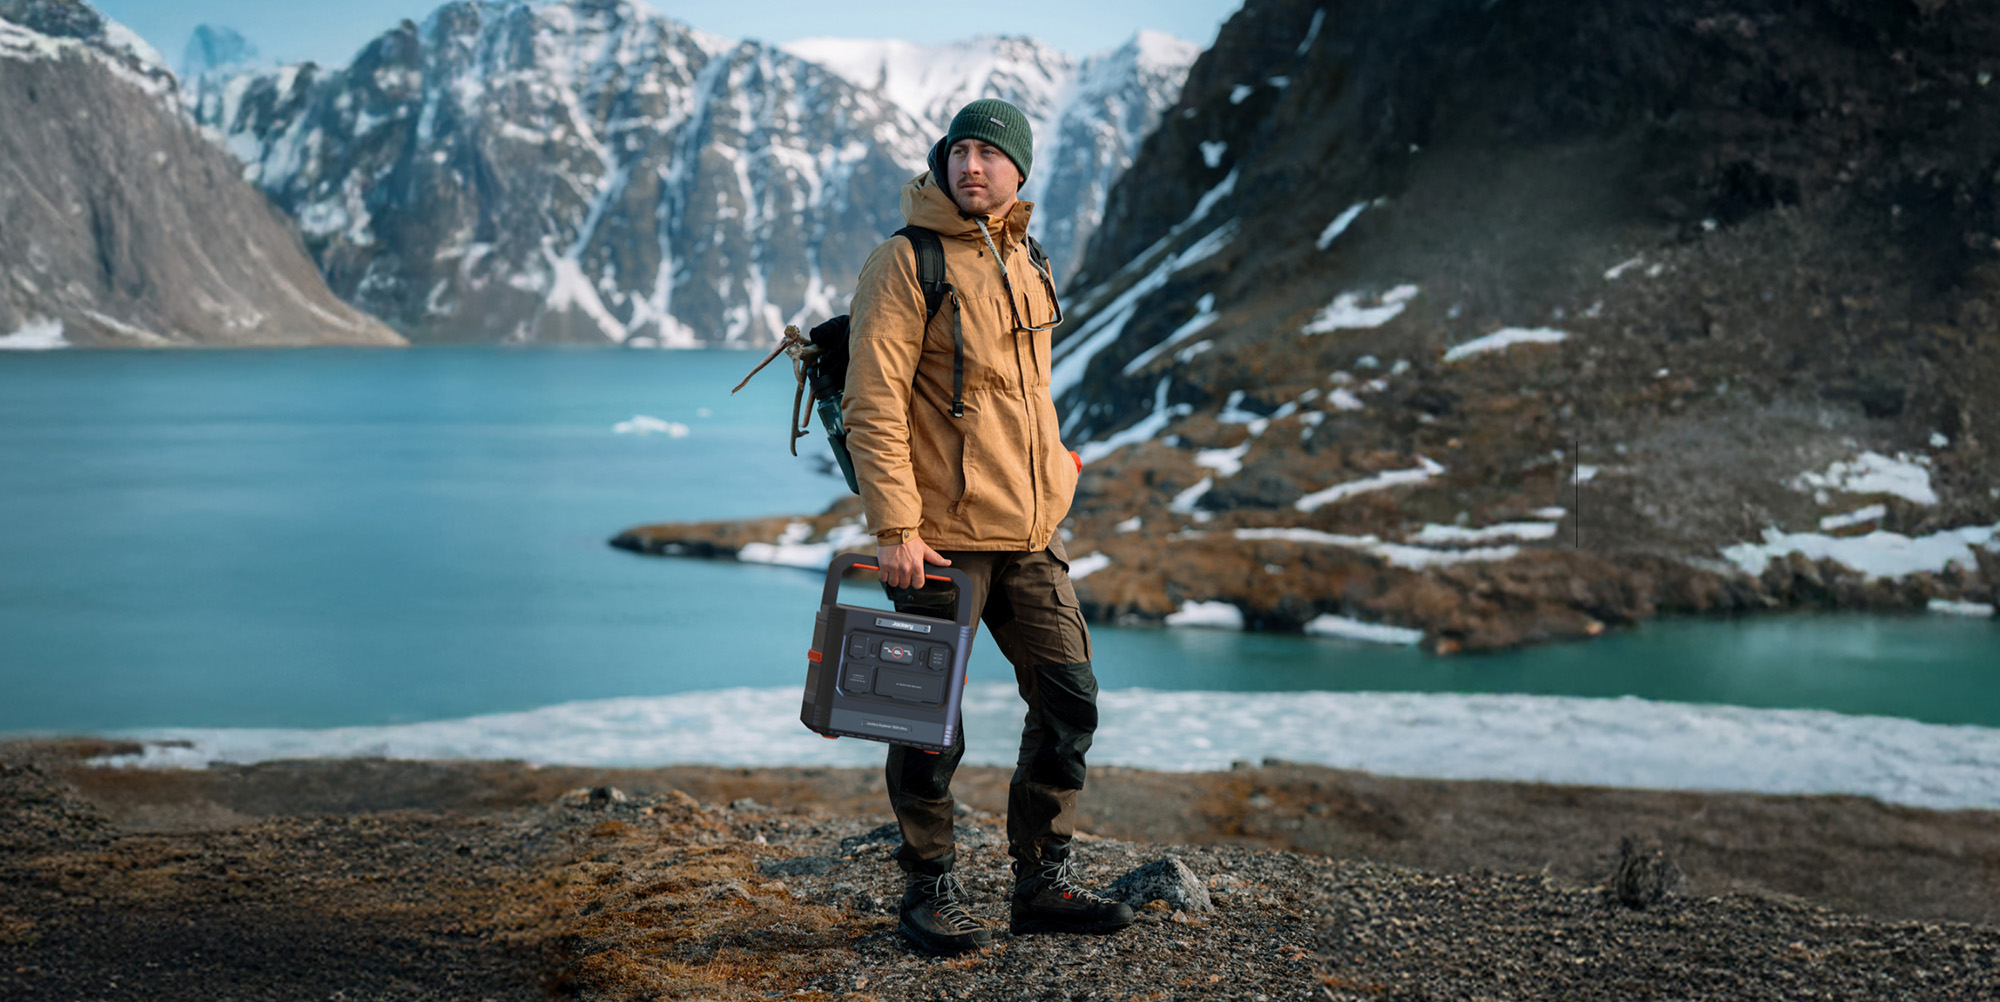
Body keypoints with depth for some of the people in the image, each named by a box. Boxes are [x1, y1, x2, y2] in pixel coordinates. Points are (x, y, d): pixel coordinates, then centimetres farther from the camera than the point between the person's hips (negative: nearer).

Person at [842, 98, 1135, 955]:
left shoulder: (1025, 265, 13)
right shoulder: (905, 263, -9)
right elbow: (873, 408, -14)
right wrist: (896, 530, -19)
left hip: (1031, 533, 7)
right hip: (942, 537, -7)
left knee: (1069, 701, 8)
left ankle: (1043, 882, 20)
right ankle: (931, 892, 16)